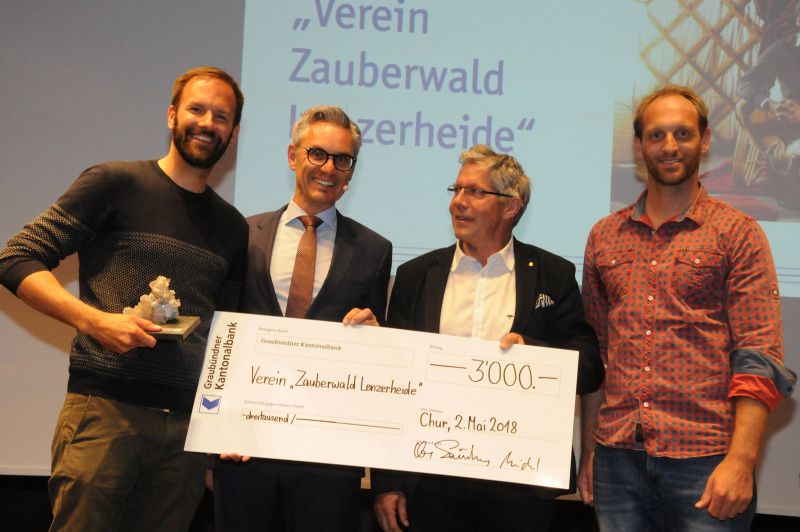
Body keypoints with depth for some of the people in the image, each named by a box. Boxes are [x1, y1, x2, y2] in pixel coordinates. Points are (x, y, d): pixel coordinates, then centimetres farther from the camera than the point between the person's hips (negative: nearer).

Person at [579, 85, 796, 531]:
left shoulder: (739, 234, 0)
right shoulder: (604, 237, 10)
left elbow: (760, 359, -6)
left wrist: (741, 460, -16)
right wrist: (589, 450, 8)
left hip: (705, 460, -3)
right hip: (618, 457, 3)